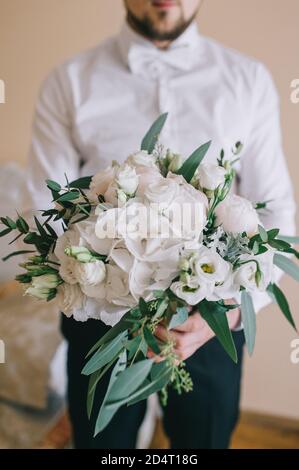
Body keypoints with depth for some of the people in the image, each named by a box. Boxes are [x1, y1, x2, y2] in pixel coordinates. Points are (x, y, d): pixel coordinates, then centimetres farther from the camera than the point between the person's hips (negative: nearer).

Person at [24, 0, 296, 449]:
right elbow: (48, 211, -6)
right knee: (100, 438, 21)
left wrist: (234, 303, -18)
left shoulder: (250, 80, -1)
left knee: (207, 436, 23)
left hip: (212, 320, 1)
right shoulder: (68, 83, -4)